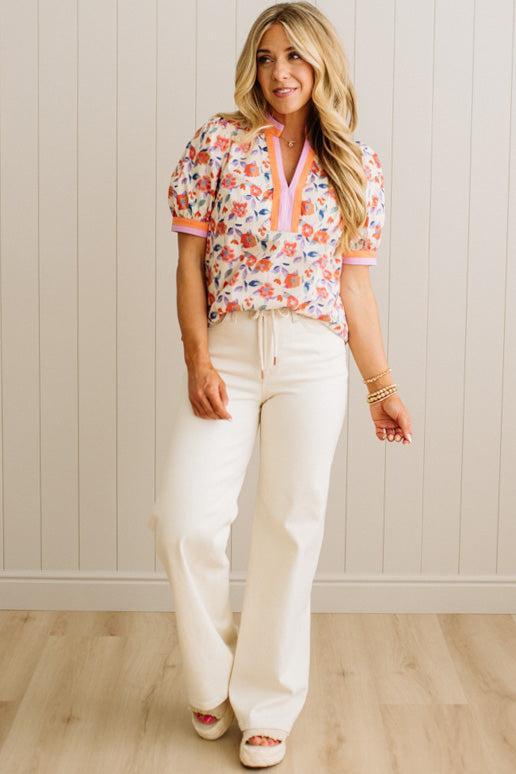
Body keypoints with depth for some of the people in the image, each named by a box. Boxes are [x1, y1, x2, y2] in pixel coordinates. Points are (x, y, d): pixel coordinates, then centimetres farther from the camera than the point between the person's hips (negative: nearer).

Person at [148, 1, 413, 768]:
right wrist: (198, 360, -9)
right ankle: (214, 680, 19)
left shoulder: (358, 166, 7)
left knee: (291, 528, 4)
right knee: (184, 521, -9)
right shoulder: (219, 141, 3)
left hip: (313, 361, 1)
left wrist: (383, 385, 8)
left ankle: (268, 705, 20)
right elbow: (190, 259, 1)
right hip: (227, 352, -1)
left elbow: (354, 282, 10)